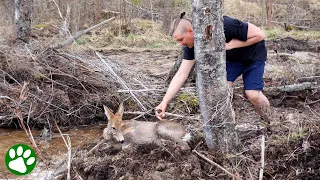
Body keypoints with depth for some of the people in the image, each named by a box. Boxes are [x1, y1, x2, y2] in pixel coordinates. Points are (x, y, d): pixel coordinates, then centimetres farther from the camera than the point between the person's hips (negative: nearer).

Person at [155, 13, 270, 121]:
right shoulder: (191, 45, -19)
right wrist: (164, 102, -29)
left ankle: (269, 123, 16)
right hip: (232, 58, 5)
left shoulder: (224, 25, -38)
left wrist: (231, 45, -35)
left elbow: (260, 35, -29)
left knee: (253, 94, -13)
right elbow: (181, 74, -20)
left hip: (253, 55, -5)